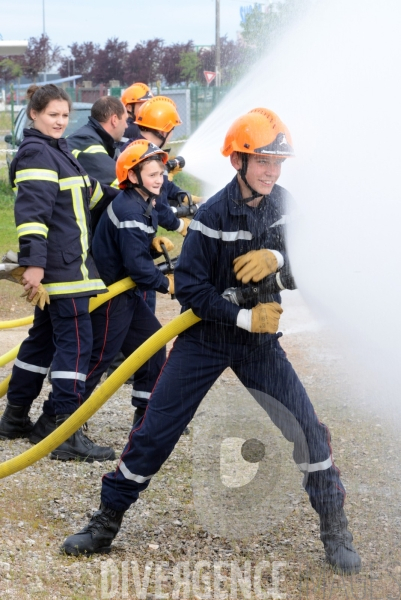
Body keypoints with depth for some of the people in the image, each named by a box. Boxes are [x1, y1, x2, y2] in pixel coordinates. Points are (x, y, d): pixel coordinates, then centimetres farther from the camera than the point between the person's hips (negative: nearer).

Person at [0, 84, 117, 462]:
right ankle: (68, 436, -14)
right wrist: (33, 261, -28)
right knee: (75, 342, -12)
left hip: (62, 266, 10)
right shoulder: (37, 154, -12)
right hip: (60, 267, -10)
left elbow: (88, 191, 32)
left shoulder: (57, 152, 19)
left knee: (44, 338, 16)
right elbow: (31, 210, -22)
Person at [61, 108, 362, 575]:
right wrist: (245, 317, -23)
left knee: (307, 429, -4)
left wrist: (277, 257, -22)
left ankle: (335, 531, 10)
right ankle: (106, 524, 9)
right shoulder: (213, 216, -17)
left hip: (260, 339, 3)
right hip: (204, 338, -3)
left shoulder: (284, 204, -4)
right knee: (155, 430, -4)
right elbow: (189, 287, -17)